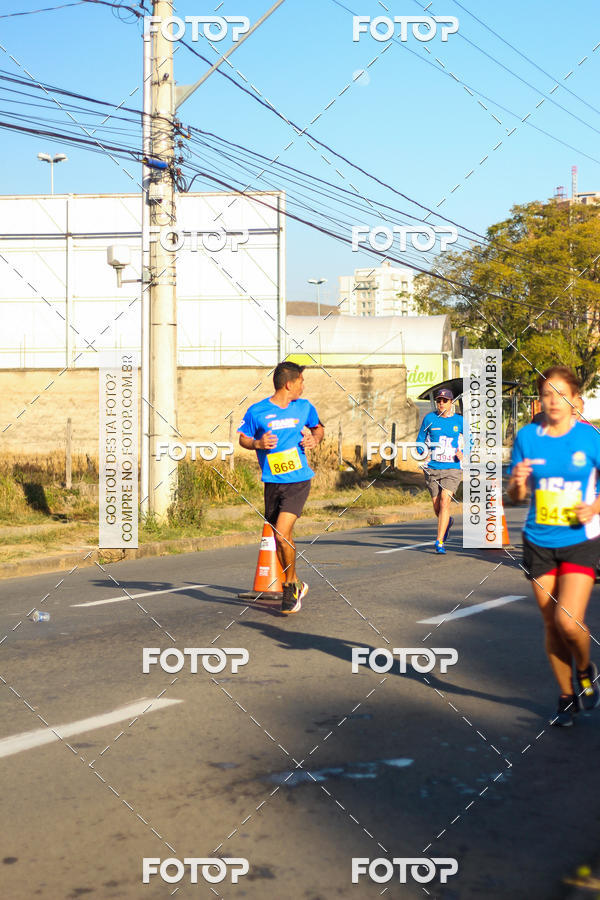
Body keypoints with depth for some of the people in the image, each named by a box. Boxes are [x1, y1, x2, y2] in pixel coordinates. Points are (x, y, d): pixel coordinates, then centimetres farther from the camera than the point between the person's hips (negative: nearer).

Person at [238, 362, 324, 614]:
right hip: (272, 482, 1)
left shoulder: (304, 407, 5)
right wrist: (258, 444, -13)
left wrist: (315, 439, 1)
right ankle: (296, 586, 31)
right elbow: (243, 438, 8)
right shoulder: (257, 411, -3)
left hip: (298, 481, -1)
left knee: (282, 533, -16)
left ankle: (290, 586, 3)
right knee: (280, 538, 10)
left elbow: (318, 427, 23)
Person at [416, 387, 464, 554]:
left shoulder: (459, 421, 3)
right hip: (432, 469, 2)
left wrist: (463, 453, -5)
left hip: (452, 468, -2)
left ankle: (440, 542, -13)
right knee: (437, 507, 7)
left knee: (444, 502, -17)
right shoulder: (429, 419, 4)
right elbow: (420, 440, 11)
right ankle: (447, 522, 42)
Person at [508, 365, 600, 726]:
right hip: (539, 543, 3)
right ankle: (567, 697, 25)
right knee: (551, 624, 8)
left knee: (569, 621, -15)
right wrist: (517, 482, -18)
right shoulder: (527, 437, 0)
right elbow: (515, 496, 4)